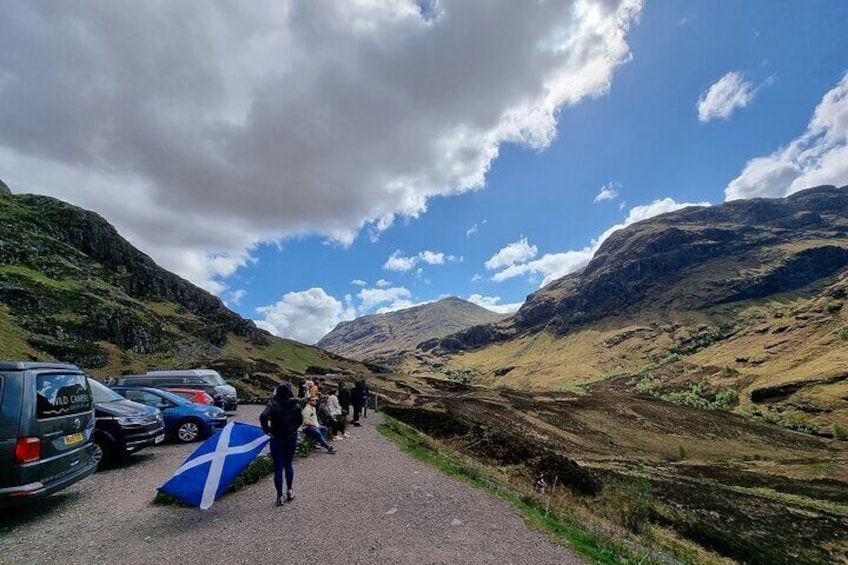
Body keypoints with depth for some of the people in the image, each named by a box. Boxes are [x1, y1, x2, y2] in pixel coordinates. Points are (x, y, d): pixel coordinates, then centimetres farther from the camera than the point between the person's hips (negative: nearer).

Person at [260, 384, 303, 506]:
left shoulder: (274, 404, -9)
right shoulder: (295, 405, 1)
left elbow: (263, 416, -23)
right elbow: (300, 420, 9)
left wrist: (267, 430, -10)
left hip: (277, 439, -3)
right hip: (292, 439, 3)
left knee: (278, 467, 6)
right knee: (289, 464, 21)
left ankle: (280, 496, 9)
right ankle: (290, 490, 22)